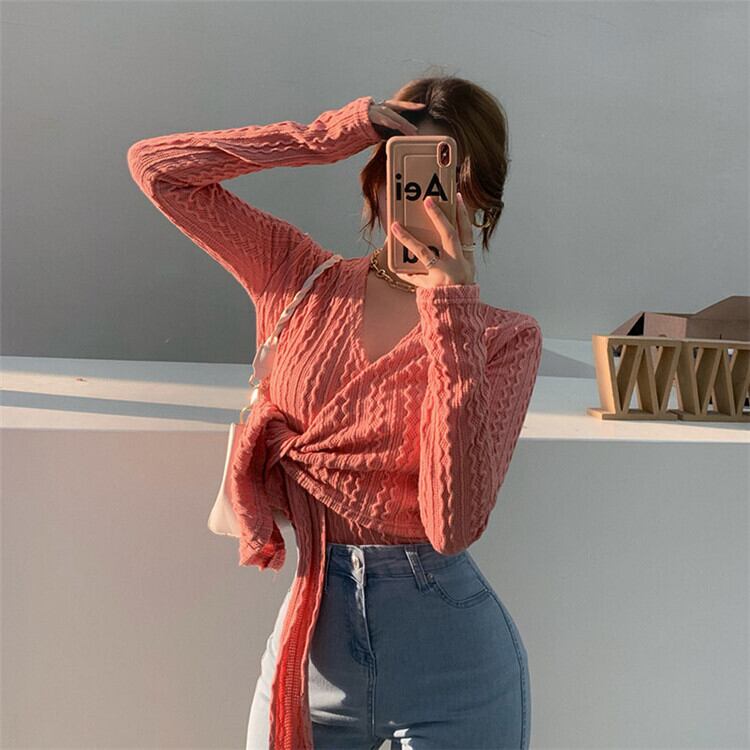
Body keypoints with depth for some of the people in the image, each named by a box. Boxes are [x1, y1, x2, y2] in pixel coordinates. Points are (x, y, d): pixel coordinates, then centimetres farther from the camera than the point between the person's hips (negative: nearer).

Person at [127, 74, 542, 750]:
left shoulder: (505, 336, -8)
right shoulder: (305, 279, -1)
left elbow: (454, 524, -21)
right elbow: (154, 166, -2)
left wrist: (449, 304, -22)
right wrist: (323, 136, -10)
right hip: (309, 633, 2)